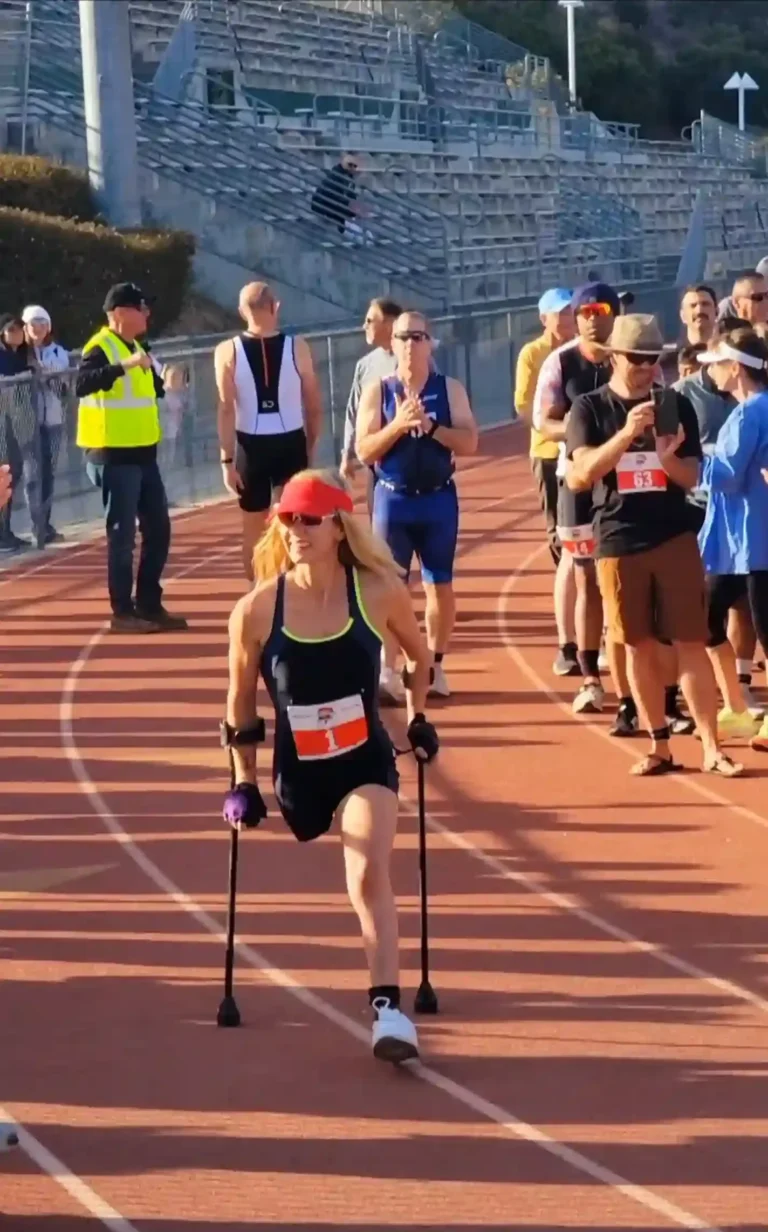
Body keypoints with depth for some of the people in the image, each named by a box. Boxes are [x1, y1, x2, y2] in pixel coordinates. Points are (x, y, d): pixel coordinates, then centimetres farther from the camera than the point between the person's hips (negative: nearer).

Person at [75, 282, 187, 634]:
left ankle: (149, 605, 19)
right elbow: (82, 384, -34)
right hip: (114, 456, -9)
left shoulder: (135, 348, 15)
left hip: (143, 453, 9)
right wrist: (124, 366, -42)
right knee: (122, 534, -5)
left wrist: (166, 383, 10)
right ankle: (123, 612, 1)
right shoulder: (100, 348, -14)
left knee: (158, 529, 11)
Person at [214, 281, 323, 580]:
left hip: (250, 446, 0)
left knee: (254, 527, 13)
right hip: (291, 443, 0)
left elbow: (226, 409, -10)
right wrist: (311, 445, 16)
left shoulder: (228, 351, -6)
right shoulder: (298, 347, -4)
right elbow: (314, 405, 2)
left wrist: (227, 459, -7)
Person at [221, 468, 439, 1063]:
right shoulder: (257, 610, -13)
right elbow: (241, 700, 1)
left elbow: (419, 655, 10)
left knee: (370, 875, -21)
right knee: (365, 874, 21)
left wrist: (418, 718, 13)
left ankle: (389, 1010, -24)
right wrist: (245, 780, 3)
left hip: (367, 761, -2)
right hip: (298, 771, 2)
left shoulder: (378, 592, -13)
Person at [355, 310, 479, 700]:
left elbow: (468, 443, -8)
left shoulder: (450, 389, 1)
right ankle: (386, 670, 5)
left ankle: (435, 666, 19)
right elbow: (364, 452, -7)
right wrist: (399, 424, -21)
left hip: (439, 499, 1)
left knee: (440, 585, 6)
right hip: (393, 499, -1)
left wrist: (429, 426, -21)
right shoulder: (377, 392, -1)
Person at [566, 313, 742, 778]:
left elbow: (693, 477, 3)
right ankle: (660, 747, 15)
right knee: (639, 646, 6)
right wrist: (627, 433, -24)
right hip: (619, 543, 0)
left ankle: (712, 747, -2)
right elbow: (578, 477, -13)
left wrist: (667, 458, -20)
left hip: (675, 538, 0)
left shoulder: (676, 405, 4)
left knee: (692, 643, -2)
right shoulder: (590, 409, 0)